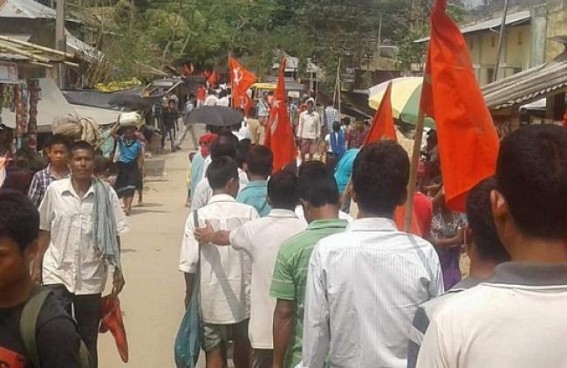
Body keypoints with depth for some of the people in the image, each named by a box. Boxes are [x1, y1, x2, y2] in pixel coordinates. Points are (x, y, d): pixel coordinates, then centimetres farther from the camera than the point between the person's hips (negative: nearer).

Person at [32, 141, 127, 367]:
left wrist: (118, 270, -1)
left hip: (90, 276, 0)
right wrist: (36, 266, 4)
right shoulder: (54, 190, -4)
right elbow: (44, 231, 5)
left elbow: (114, 235, 1)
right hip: (57, 273, 0)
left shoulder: (106, 193, -4)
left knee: (88, 337, 13)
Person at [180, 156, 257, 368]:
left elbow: (189, 264, -8)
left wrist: (189, 294, 8)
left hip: (210, 299, 0)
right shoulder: (249, 213, -10)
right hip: (243, 297, 1)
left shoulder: (197, 216, -9)